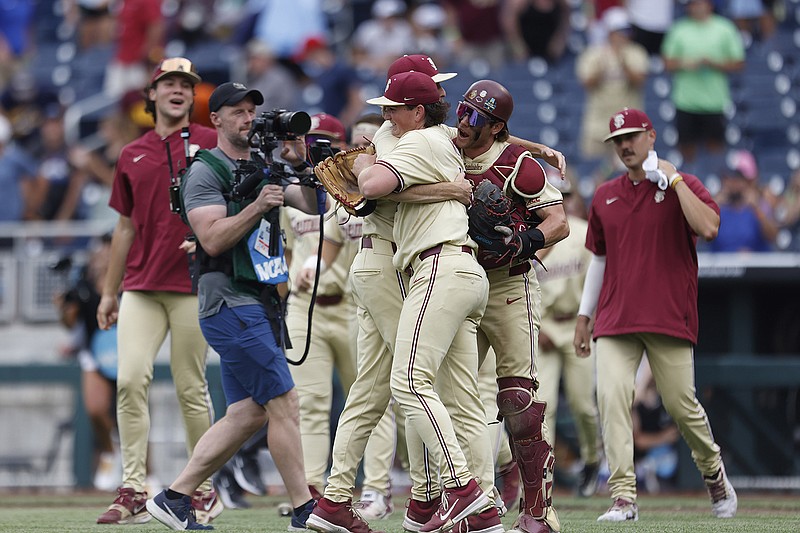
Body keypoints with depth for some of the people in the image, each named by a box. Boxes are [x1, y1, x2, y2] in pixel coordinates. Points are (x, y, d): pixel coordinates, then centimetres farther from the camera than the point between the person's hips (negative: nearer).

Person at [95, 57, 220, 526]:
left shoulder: (210, 144, 4)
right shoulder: (133, 156, 16)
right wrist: (109, 292, 19)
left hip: (194, 286, -3)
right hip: (141, 286, 3)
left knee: (191, 389, -1)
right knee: (131, 381, -10)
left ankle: (204, 491, 10)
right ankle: (134, 492, -10)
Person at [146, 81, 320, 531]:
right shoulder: (206, 173, -6)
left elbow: (312, 205, 11)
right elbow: (213, 239, -16)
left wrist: (300, 166, -5)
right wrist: (257, 207, -24)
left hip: (262, 304, 9)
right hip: (231, 304, -9)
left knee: (248, 413, 7)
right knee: (284, 401, -10)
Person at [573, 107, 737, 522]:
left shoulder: (683, 187, 1)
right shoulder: (605, 196, 15)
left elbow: (708, 228, -19)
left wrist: (673, 178, -14)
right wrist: (583, 315, 20)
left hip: (670, 317, -3)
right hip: (615, 319, 3)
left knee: (681, 405, 0)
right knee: (611, 397, -14)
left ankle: (713, 471, 29)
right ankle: (623, 498, -16)